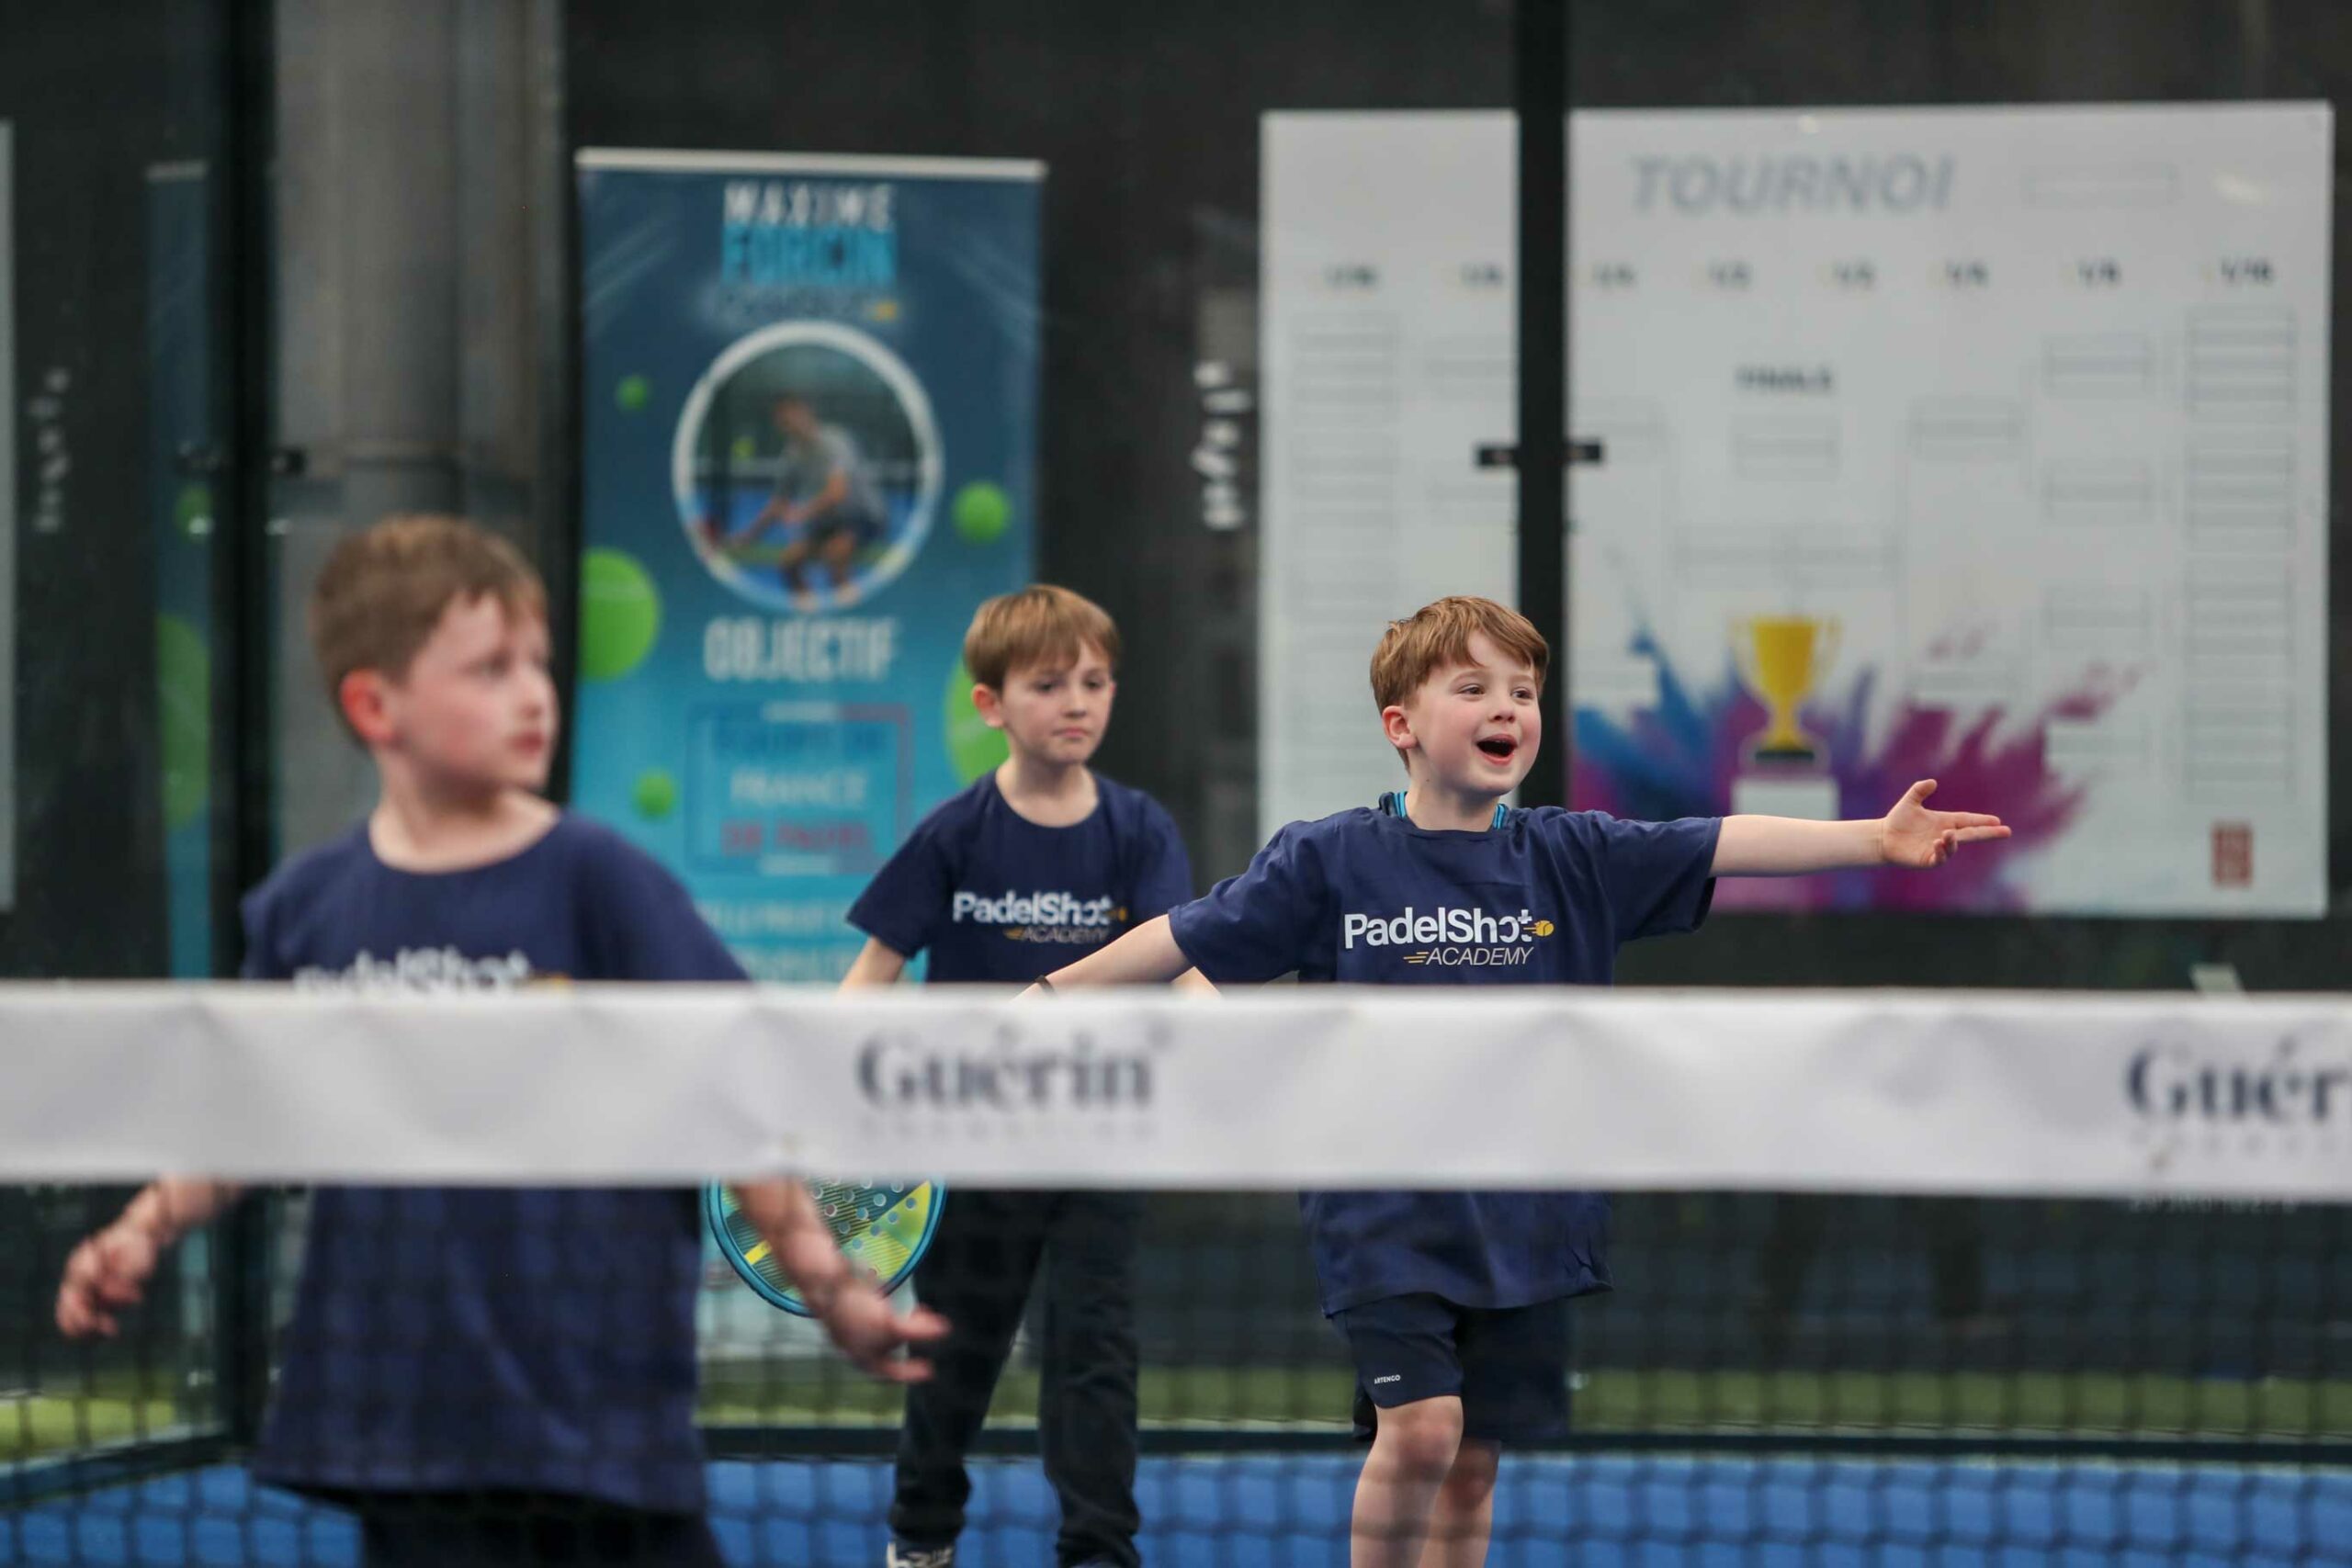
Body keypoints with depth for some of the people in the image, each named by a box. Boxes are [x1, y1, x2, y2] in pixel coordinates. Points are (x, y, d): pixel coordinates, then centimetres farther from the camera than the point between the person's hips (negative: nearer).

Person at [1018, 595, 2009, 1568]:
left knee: (1474, 1461, 7)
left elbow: (1722, 848, -5)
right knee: (1420, 1426, -17)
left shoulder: (1573, 860, 3)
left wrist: (1876, 839, -17)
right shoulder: (1328, 861, -2)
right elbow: (1190, 939, 4)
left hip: (1524, 1221, 3)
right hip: (1384, 1214, -3)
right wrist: (1048, 995, 4)